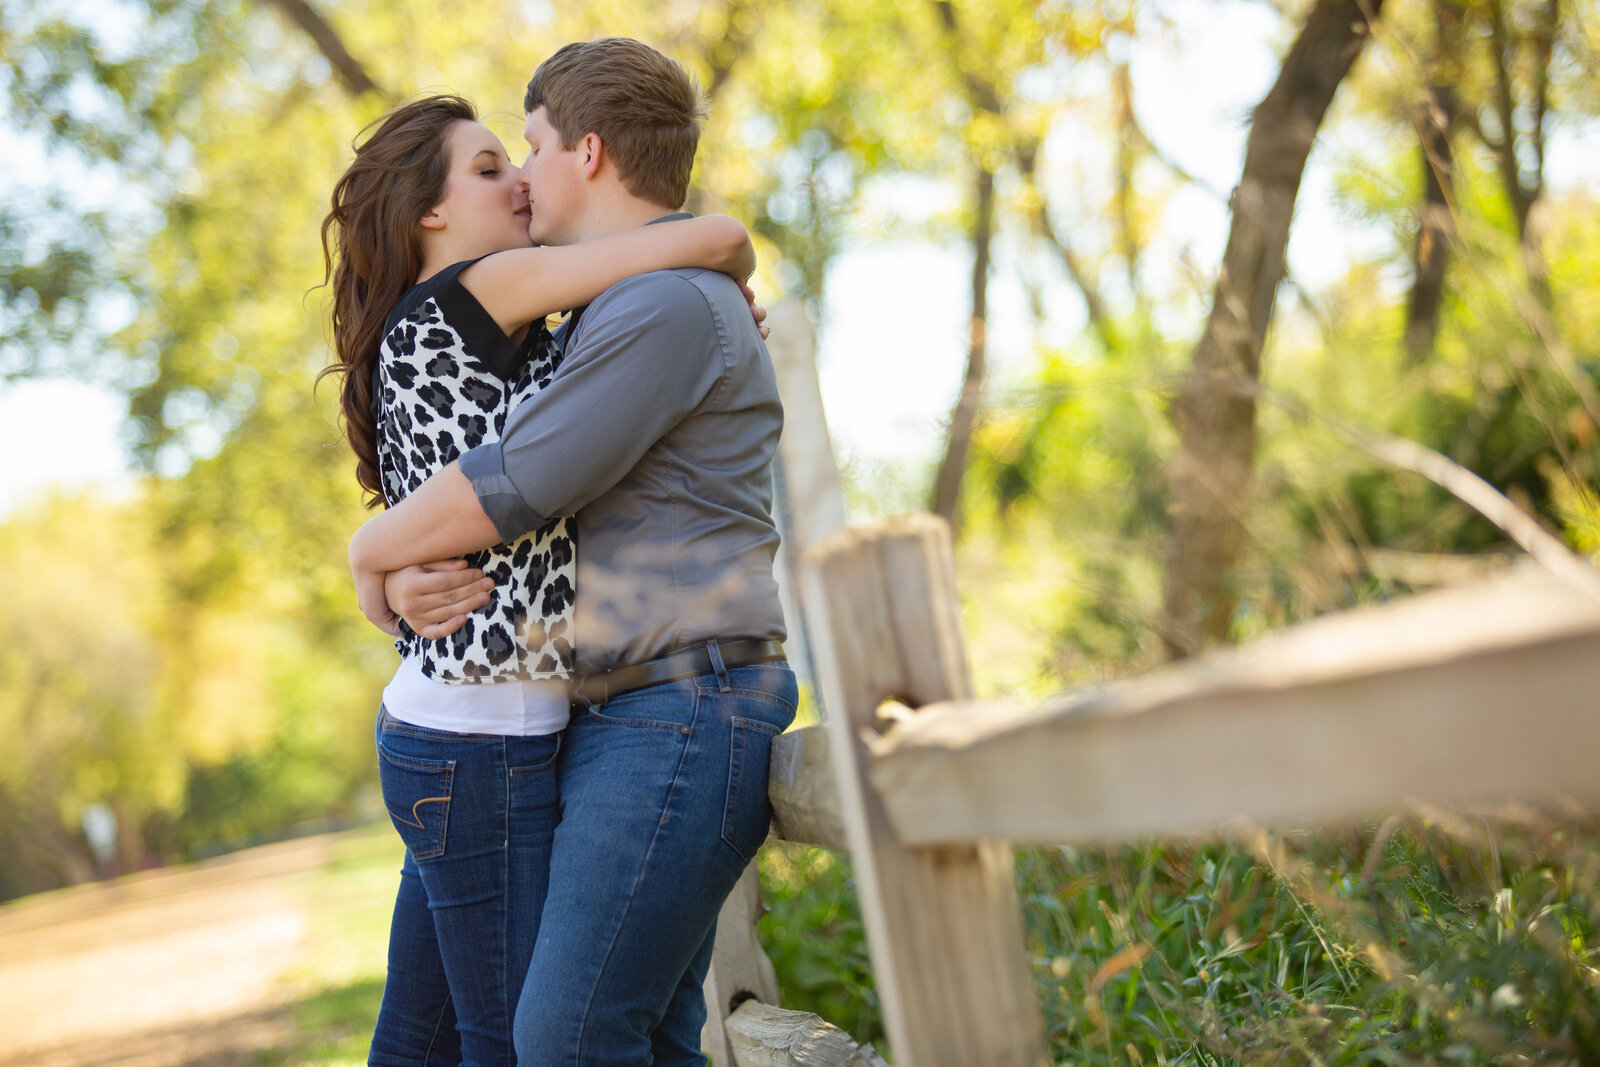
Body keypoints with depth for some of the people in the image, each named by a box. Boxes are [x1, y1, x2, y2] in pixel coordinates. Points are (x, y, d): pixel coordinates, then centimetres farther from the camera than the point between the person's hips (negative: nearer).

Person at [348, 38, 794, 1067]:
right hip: (623, 720, 11)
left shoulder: (670, 306, -14)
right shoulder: (616, 312, 21)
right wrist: (413, 568, -5)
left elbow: (509, 487, -19)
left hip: (678, 721, -11)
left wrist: (370, 554, -1)